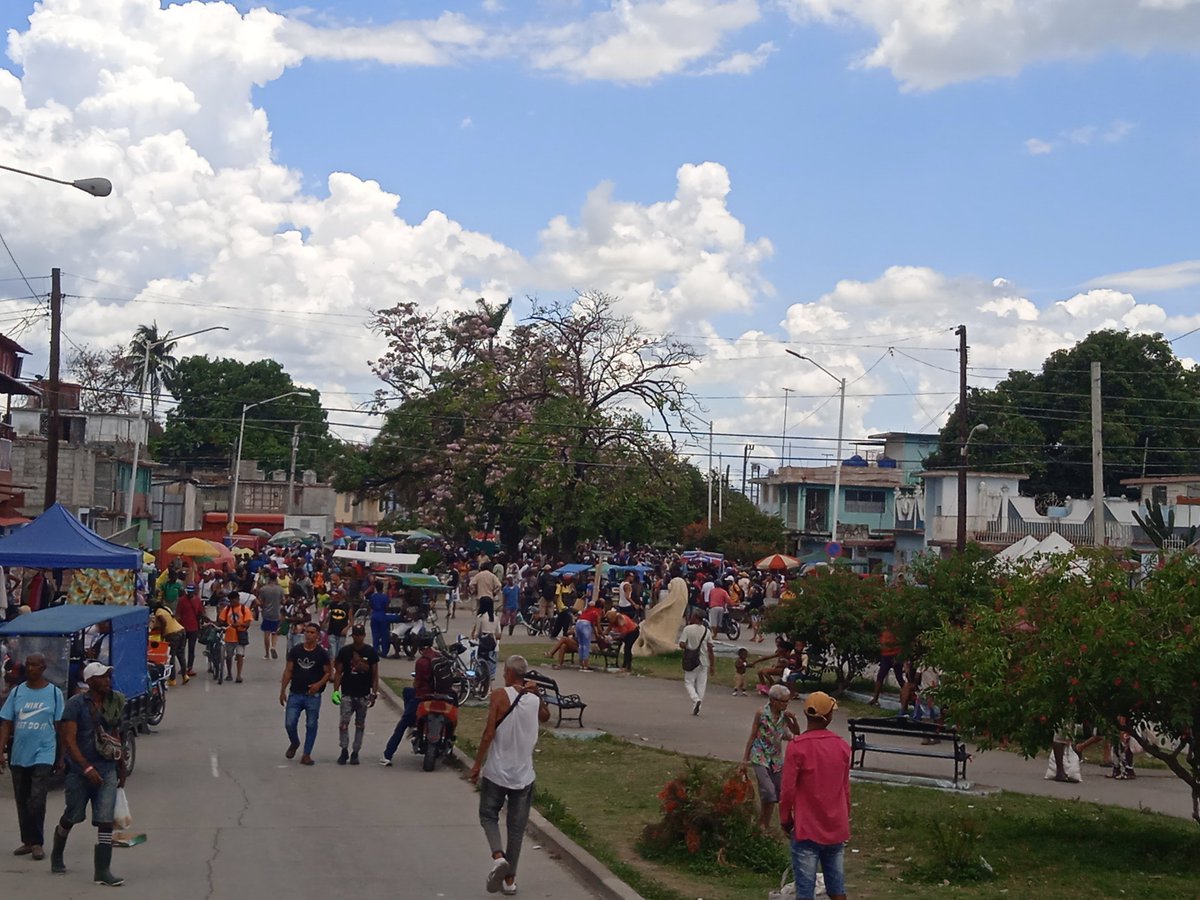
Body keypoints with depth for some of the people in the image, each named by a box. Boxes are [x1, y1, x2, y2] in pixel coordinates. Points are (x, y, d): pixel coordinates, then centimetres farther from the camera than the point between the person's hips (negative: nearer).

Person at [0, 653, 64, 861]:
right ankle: (27, 841, 21)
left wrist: (60, 758, 3)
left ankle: (37, 843, -2)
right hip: (19, 756, 3)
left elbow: (60, 727, 3)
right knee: (22, 802, 10)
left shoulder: (54, 693, 0)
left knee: (37, 800, -12)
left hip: (43, 755, -3)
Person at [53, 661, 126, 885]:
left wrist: (122, 768, 19)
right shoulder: (76, 704, -9)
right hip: (80, 771, -3)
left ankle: (102, 871, -5)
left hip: (107, 770, 3)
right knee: (72, 817, 12)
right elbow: (69, 740, -15)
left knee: (106, 820, -6)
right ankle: (56, 856, 38)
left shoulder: (114, 703, 7)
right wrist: (87, 768, -21)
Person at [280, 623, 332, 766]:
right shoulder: (295, 650, 2)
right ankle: (294, 743, 29)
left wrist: (319, 684, -17)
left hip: (313, 695, -1)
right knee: (289, 723, -1)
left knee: (311, 725, 4)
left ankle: (307, 754, 15)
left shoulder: (321, 653, -3)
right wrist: (283, 690, 2)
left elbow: (328, 672, 0)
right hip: (295, 694, 2)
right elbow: (288, 671, 6)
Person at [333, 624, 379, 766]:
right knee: (344, 723, -10)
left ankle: (355, 753, 13)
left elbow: (374, 674, 5)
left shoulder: (371, 652, 2)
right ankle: (344, 751, -3)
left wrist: (374, 693, 0)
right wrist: (335, 690, -6)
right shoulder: (344, 651, 0)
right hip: (347, 694, -1)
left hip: (364, 695, 1)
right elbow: (338, 672, 3)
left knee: (360, 725, 7)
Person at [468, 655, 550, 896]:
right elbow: (546, 717, 25)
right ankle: (510, 879, 13)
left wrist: (477, 764, -7)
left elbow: (489, 732, -15)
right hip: (524, 774, 3)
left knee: (488, 816, 12)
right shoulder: (535, 699, 2)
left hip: (497, 771, -3)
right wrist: (538, 694, 9)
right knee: (516, 826, 11)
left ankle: (498, 856, -15)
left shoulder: (499, 695, -10)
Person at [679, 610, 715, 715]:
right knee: (701, 684, 10)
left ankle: (695, 699, -20)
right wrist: (712, 663, 8)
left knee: (689, 682, 7)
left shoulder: (687, 629, -11)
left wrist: (686, 648, 7)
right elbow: (710, 648, 1)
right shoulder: (706, 631, 0)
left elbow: (682, 644, -17)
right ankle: (697, 709, 11)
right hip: (704, 661, 3)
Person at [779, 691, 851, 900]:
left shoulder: (797, 746, -13)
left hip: (807, 829, -4)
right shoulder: (842, 746, 1)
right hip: (836, 828, 4)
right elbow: (845, 788, 10)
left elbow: (787, 789, -11)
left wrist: (785, 819, 3)